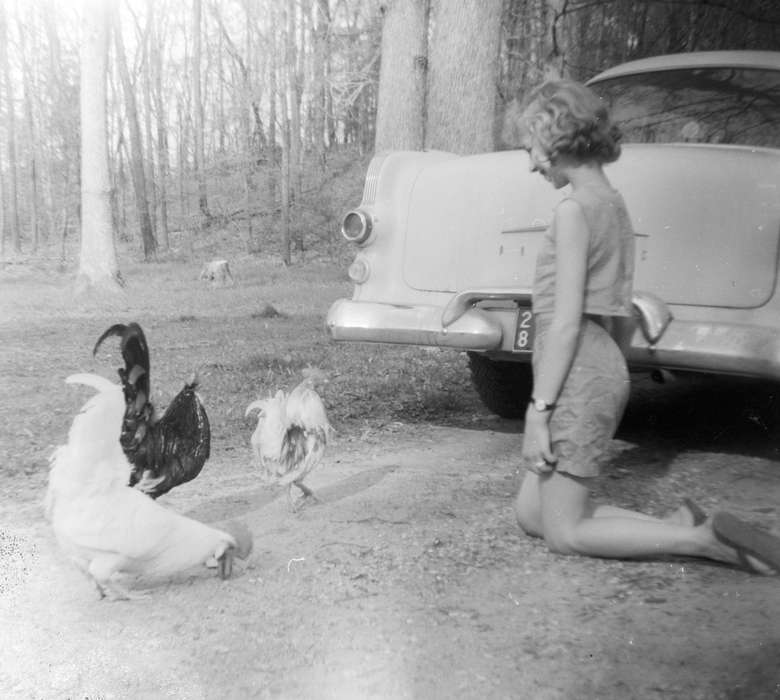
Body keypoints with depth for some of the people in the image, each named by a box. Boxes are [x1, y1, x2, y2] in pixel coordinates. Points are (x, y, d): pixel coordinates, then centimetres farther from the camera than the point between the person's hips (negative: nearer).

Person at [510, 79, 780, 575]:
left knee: (562, 532, 1)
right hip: (606, 369, 9)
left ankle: (704, 540, -4)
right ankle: (678, 527, 8)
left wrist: (537, 410, -16)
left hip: (577, 377, -9)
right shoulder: (614, 204, 14)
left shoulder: (575, 209, -14)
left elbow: (566, 321, -18)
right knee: (530, 514, 15)